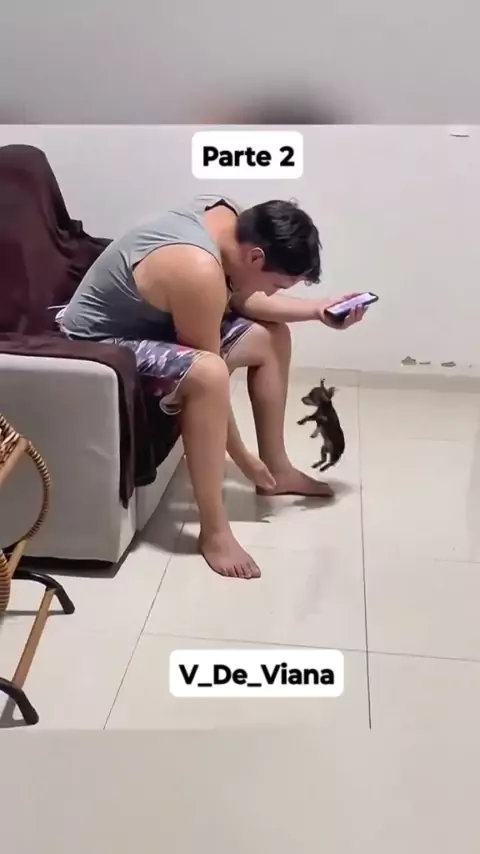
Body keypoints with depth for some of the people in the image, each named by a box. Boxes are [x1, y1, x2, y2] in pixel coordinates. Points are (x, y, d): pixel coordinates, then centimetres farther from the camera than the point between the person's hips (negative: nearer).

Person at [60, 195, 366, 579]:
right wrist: (243, 457, -15)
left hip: (152, 317, 10)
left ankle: (277, 468, 20)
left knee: (271, 336, 7)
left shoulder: (227, 217, -6)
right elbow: (208, 372, -25)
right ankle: (214, 531, -24)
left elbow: (241, 298, 10)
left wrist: (316, 309, 0)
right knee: (207, 374, -37)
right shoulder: (198, 271, -33)